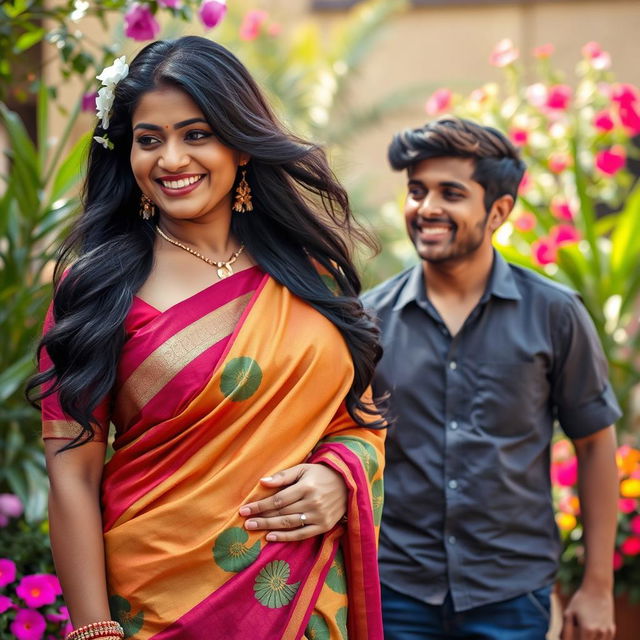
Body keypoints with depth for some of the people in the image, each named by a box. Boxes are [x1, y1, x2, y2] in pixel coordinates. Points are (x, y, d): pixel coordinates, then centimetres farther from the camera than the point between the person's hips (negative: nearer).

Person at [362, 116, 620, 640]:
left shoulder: (553, 314, -3)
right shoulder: (371, 318, 0)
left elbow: (595, 444, 2)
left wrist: (598, 587, 2)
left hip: (511, 596, -1)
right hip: (395, 590, 1)